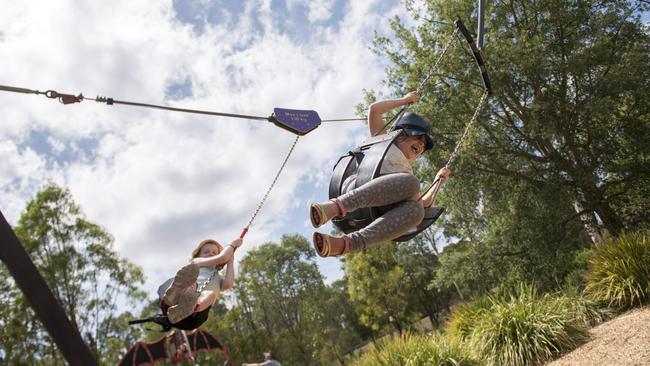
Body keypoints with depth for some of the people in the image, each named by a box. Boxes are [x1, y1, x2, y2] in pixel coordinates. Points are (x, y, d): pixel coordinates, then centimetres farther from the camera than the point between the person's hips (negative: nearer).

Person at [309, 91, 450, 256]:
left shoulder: (408, 173, 40)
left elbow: (422, 204, 32)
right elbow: (374, 109, 21)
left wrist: (439, 181, 34)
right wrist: (404, 100, 31)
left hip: (378, 207, 3)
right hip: (357, 186, -3)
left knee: (416, 210, -32)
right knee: (411, 182, -32)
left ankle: (343, 244, -46)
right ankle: (337, 205, -46)